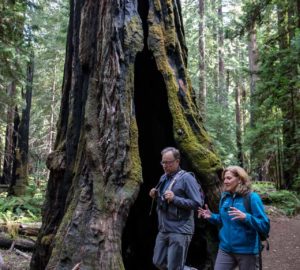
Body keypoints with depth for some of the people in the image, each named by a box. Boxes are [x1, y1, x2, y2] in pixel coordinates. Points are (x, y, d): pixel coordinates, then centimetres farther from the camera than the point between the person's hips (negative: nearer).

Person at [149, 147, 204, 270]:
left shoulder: (186, 178, -12)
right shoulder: (164, 178, 11)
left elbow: (198, 203, -16)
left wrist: (175, 199, -23)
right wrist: (156, 196, 2)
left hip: (180, 231, -8)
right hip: (163, 230, 8)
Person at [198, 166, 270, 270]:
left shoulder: (252, 197, -13)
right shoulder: (225, 197, 4)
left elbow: (265, 226, -17)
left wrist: (246, 217, -31)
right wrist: (211, 216, 0)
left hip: (246, 250, -4)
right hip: (225, 248, 5)